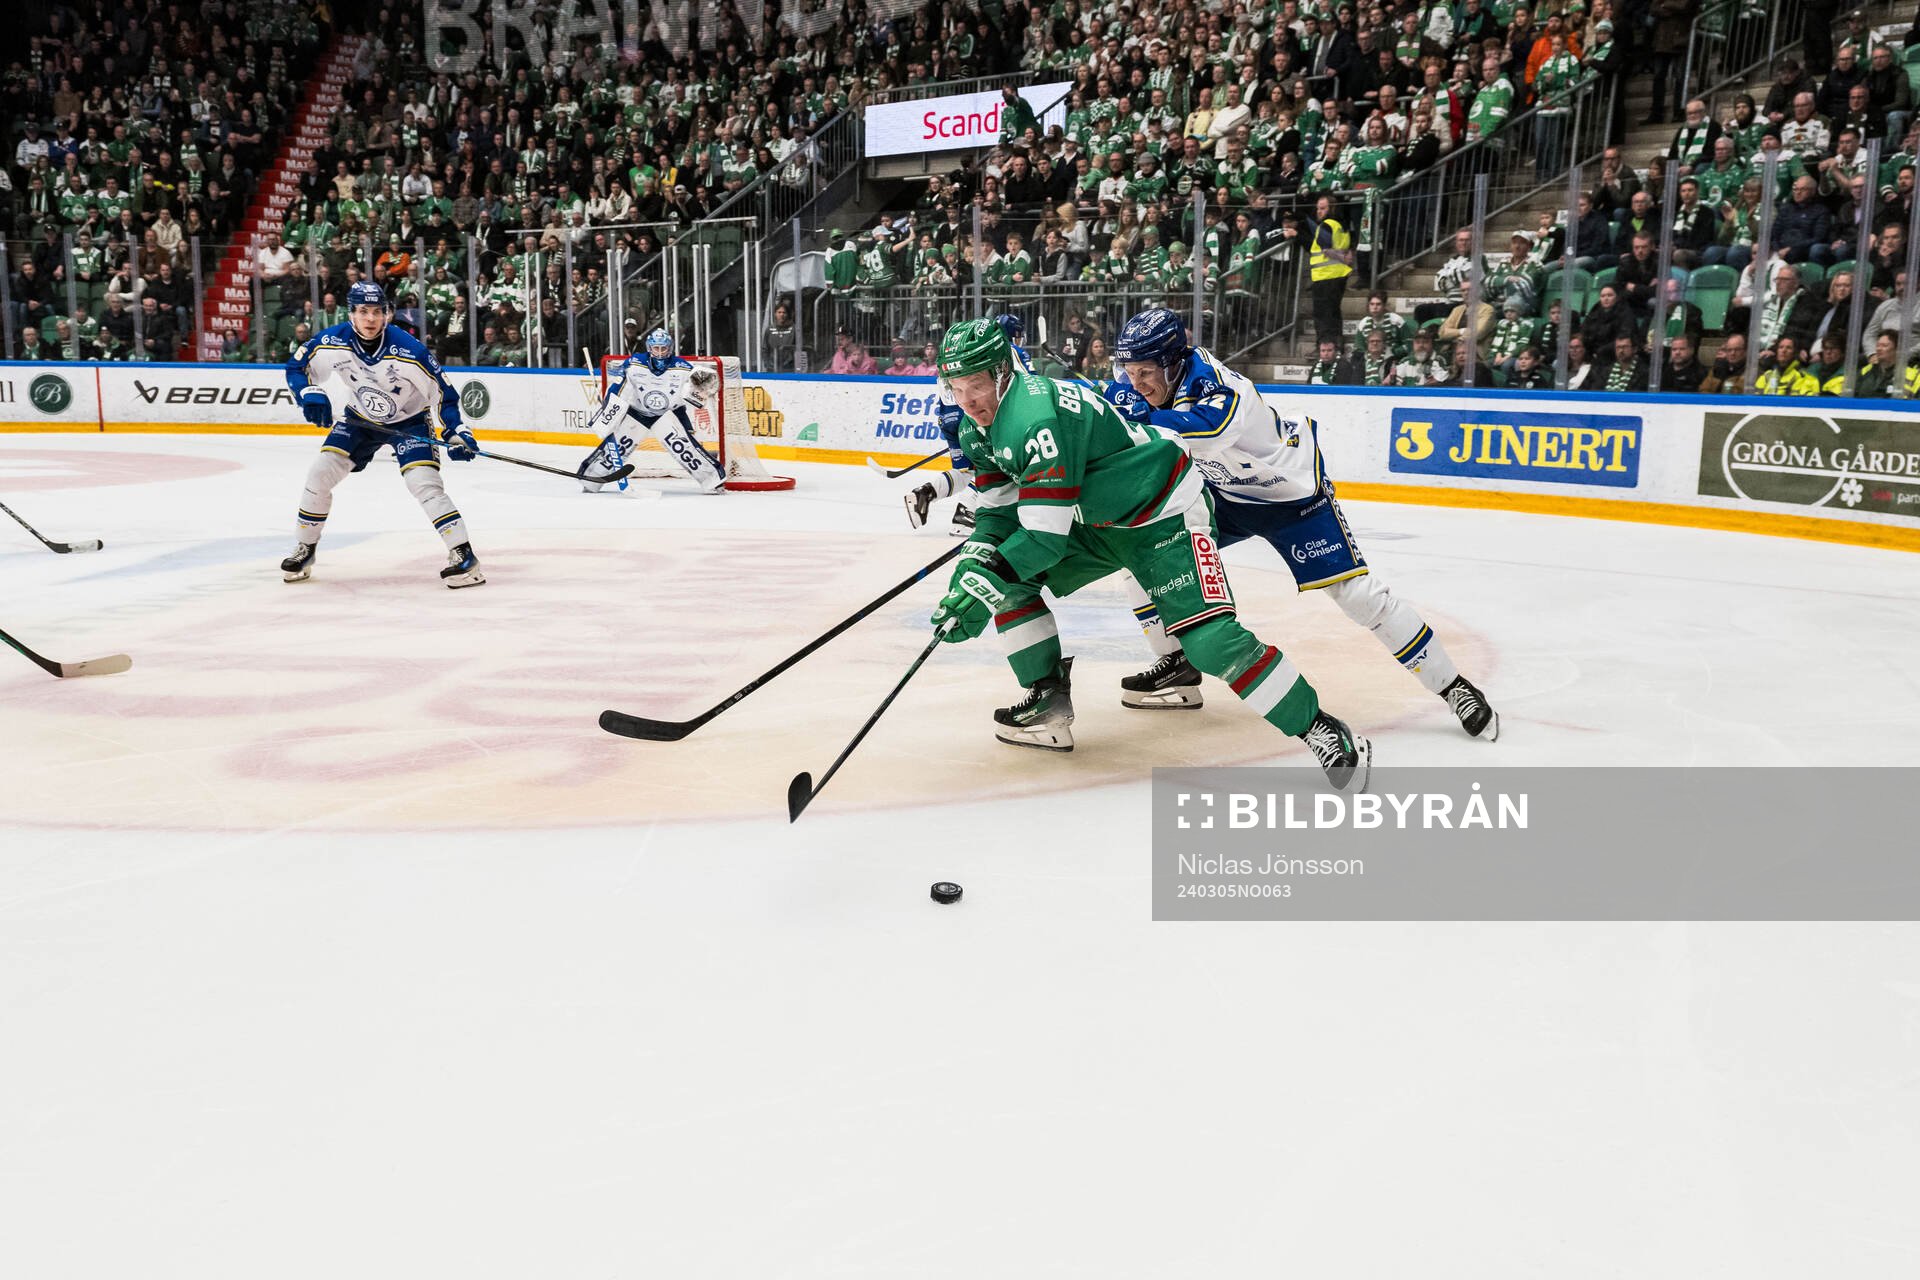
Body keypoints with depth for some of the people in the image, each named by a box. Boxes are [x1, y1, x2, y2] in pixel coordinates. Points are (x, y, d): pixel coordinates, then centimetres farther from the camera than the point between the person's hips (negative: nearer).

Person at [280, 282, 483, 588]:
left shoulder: (410, 351, -28)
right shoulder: (332, 342, -19)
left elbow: (443, 393, -19)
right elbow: (296, 366, -4)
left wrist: (455, 433, -27)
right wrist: (309, 394, -23)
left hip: (409, 421, -4)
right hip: (360, 419, 4)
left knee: (424, 482, -24)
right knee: (320, 473, -5)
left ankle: (463, 554, -21)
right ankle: (305, 549, 15)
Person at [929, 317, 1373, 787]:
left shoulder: (1037, 417, -32)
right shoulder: (978, 426, -1)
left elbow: (1044, 535, -31)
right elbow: (1000, 510, 5)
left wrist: (983, 585, -28)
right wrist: (973, 565, -12)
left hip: (1165, 515, -10)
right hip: (1095, 517, 10)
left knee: (1208, 638, -20)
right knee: (1010, 581, 0)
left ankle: (1323, 731, -10)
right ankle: (1050, 702, 10)